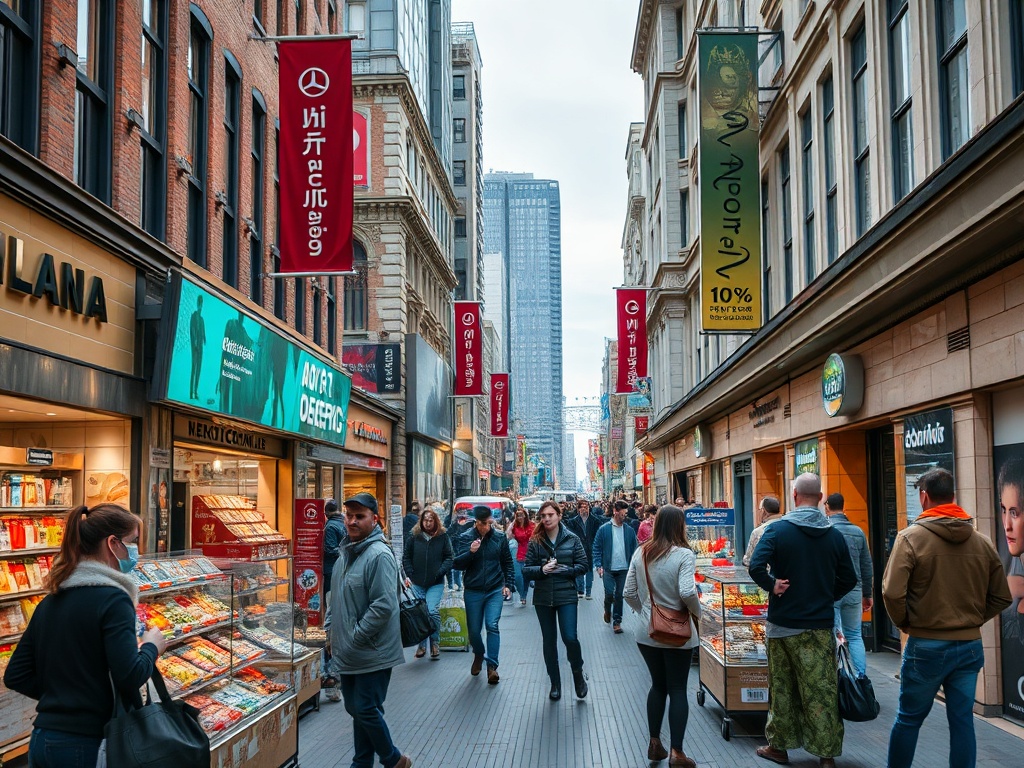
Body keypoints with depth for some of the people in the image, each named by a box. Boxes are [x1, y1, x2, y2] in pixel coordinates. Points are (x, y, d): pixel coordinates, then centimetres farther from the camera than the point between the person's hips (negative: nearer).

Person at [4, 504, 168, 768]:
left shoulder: (51, 600, 9)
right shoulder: (112, 599, -14)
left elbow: (15, 676, 10)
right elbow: (129, 677, -22)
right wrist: (151, 647, -4)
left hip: (42, 739, 7)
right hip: (88, 745, -7)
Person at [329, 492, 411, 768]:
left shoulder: (379, 555, -19)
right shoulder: (347, 553, 10)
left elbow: (383, 606, -25)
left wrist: (355, 639, -19)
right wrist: (335, 634, 15)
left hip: (372, 654, -9)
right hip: (348, 654, 9)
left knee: (366, 711, -2)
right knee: (355, 710, 16)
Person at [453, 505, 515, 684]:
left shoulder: (499, 538, 0)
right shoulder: (466, 538, -5)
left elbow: (507, 562, 9)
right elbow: (458, 564, -7)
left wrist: (508, 584, 2)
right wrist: (470, 552, -24)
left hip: (495, 590, 0)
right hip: (473, 591, 0)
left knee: (492, 625, -14)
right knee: (474, 630, 9)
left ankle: (492, 665, -8)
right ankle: (479, 655, 38)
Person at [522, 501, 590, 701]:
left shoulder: (572, 539, -2)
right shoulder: (535, 541, 1)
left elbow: (583, 564, -1)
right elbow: (526, 570, 0)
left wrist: (564, 570, -15)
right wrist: (542, 570, -19)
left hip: (567, 596, -2)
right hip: (543, 598, 2)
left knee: (570, 638, -12)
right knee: (549, 641, 10)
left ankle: (578, 672, 17)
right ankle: (555, 683, 24)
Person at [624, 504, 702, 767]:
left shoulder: (640, 553, 0)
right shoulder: (684, 554, -15)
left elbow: (629, 593, 1)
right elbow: (687, 592, -25)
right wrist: (698, 612, -7)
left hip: (647, 632, 5)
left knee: (658, 685, 19)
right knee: (678, 689, 6)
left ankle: (654, 744, 25)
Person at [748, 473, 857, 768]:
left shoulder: (777, 530, -9)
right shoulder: (834, 535, 0)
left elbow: (756, 567, -22)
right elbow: (849, 579, 6)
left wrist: (772, 586, -6)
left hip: (783, 623, -1)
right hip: (821, 624, 1)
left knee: (782, 687, 12)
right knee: (821, 689, 5)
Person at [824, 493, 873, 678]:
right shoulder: (858, 531, 7)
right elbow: (866, 566, 12)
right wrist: (867, 594, 19)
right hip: (854, 591, 4)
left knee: (832, 636, 1)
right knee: (855, 636, 11)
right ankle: (861, 676, 4)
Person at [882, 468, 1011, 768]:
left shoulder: (911, 537, -12)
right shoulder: (982, 542, 2)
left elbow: (892, 593, -19)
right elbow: (1002, 597, 7)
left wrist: (905, 622, -2)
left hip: (926, 646, -3)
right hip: (970, 645, 4)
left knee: (909, 718, 11)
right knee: (962, 720, 10)